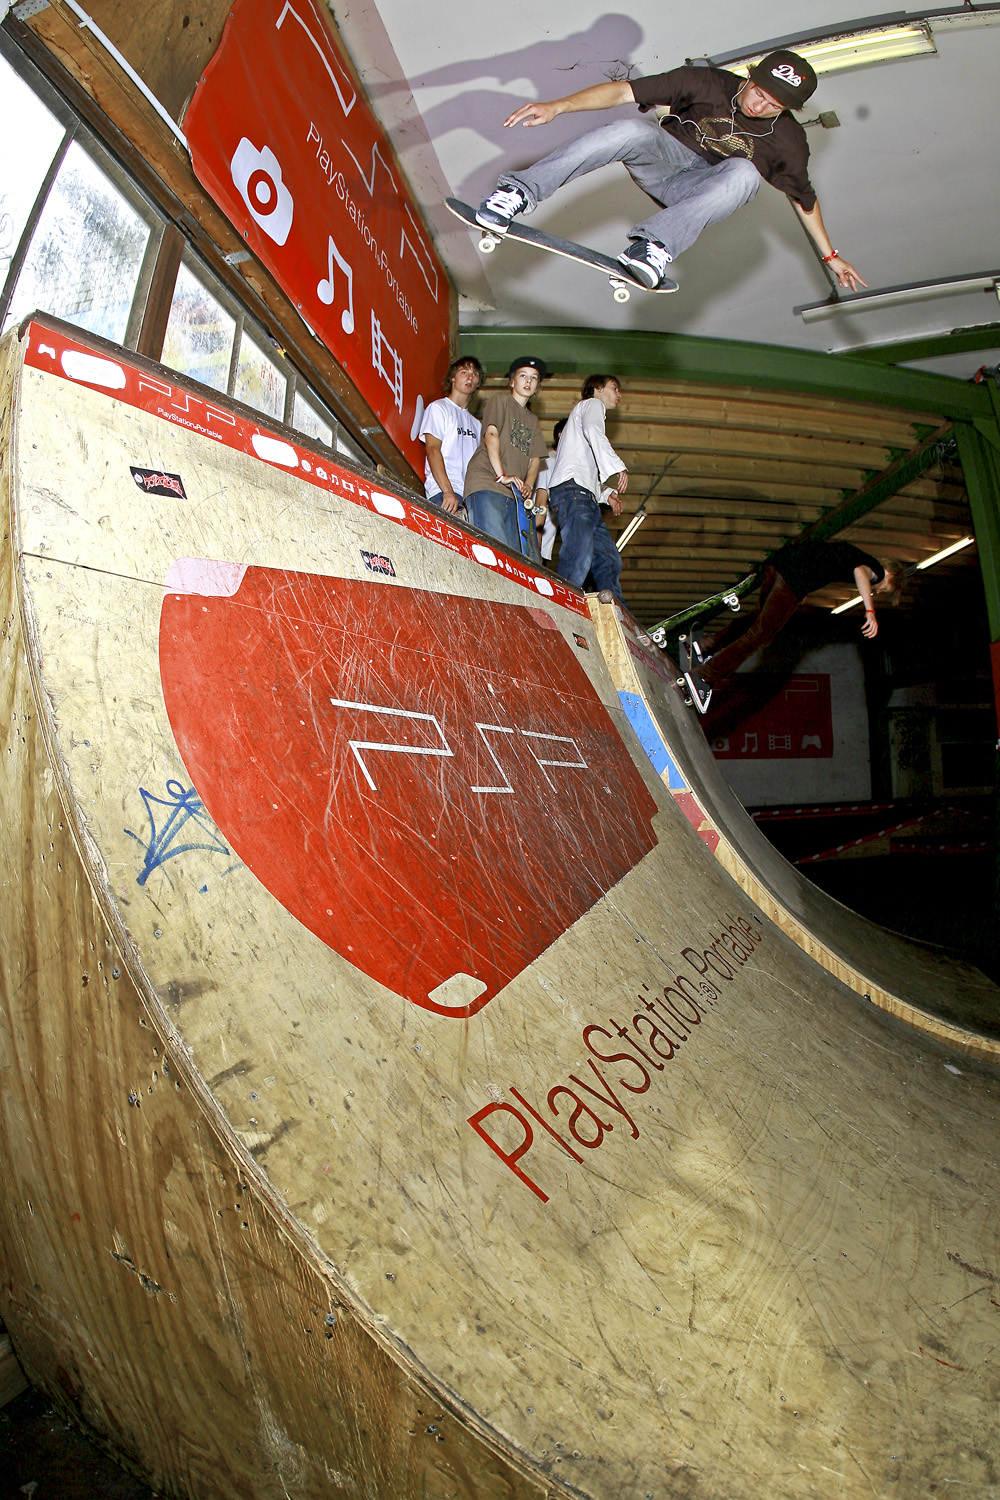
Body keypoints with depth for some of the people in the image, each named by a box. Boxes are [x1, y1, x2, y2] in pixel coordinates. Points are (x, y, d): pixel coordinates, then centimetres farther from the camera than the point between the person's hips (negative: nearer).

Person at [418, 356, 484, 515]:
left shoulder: (475, 423, 31)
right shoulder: (438, 408, 11)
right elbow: (432, 450, -4)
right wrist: (448, 491, -18)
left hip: (471, 495, 6)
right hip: (443, 493, -6)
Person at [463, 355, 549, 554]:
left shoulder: (533, 421, 31)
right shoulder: (500, 399, 12)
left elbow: (535, 458, 20)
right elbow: (491, 435, -3)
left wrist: (528, 486, -2)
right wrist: (502, 475, -17)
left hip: (514, 494, 7)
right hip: (487, 485, -6)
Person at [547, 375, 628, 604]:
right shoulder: (592, 404, 15)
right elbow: (593, 431, -12)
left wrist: (606, 494, 22)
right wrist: (617, 467, -19)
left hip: (584, 495, 10)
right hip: (572, 487, -10)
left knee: (609, 561, 0)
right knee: (579, 559, -26)